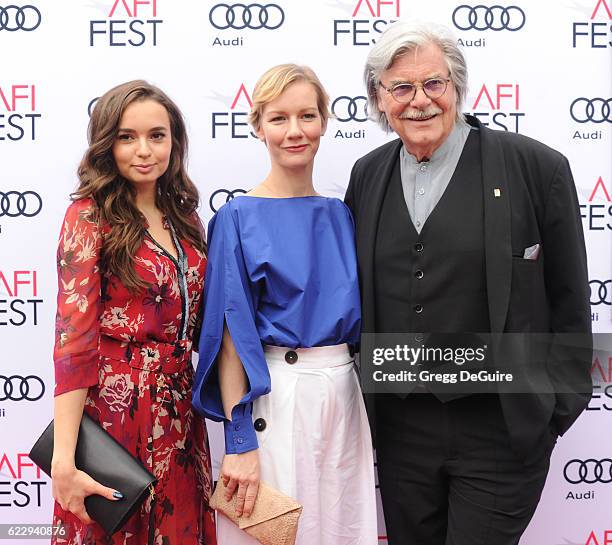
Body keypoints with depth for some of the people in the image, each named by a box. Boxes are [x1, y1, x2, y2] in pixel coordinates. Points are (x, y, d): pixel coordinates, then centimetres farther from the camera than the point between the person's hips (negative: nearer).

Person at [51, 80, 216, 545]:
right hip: (115, 407, -5)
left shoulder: (184, 216, 8)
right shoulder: (89, 217, -9)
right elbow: (73, 340, -16)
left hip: (179, 410, 6)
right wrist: (64, 460, -21)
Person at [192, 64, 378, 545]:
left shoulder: (340, 216, 8)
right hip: (273, 400, -5)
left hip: (345, 395, 5)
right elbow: (231, 336, -12)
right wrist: (240, 443, -15)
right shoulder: (239, 219, -8)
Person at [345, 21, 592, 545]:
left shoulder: (537, 166, -8)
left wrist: (560, 405, -4)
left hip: (500, 429, -4)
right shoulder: (367, 175, 5)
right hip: (400, 425, 5)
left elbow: (569, 302, -4)